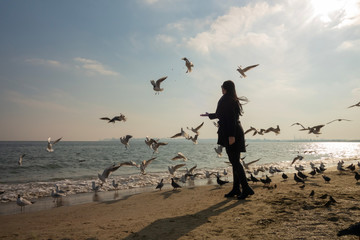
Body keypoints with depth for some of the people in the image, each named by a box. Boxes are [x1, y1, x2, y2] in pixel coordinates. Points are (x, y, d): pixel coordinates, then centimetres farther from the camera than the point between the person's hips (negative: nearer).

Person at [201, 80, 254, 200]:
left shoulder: (227, 100, -11)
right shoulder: (233, 100, 19)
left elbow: (231, 118, -21)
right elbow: (222, 115, 32)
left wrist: (231, 135, -25)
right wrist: (209, 115, 48)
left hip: (231, 133, -10)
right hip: (234, 133, 10)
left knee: (235, 162, -8)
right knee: (235, 161, 11)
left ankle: (246, 189, -6)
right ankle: (236, 189, 17)